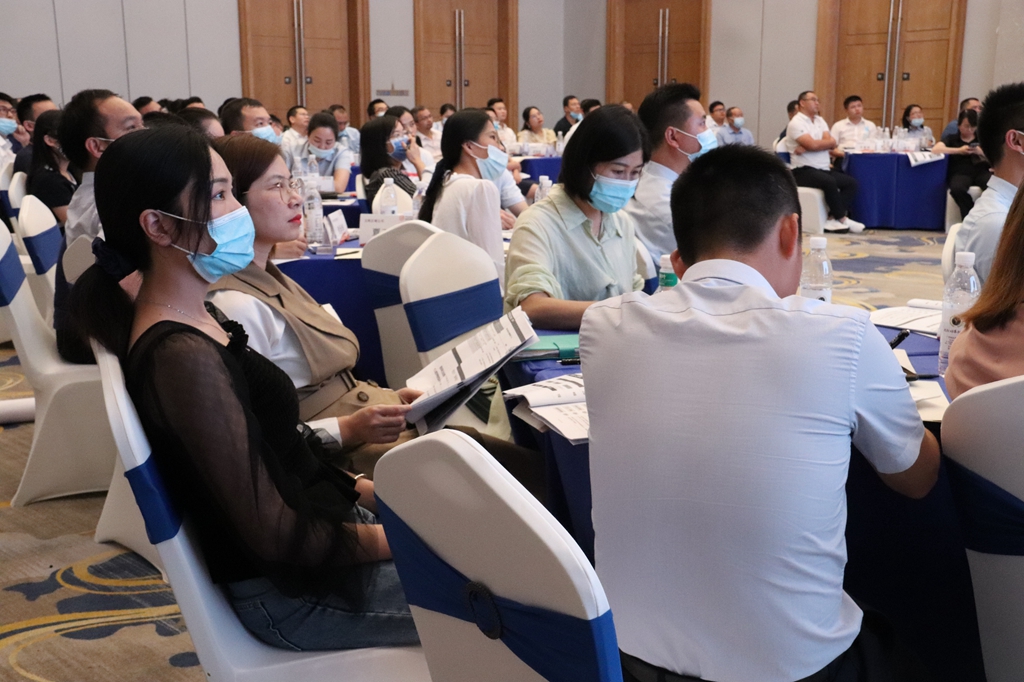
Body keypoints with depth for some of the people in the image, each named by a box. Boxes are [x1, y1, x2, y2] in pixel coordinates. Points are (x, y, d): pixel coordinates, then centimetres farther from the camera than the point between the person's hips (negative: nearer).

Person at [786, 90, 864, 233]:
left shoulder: (820, 121, 17)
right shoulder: (796, 122, -6)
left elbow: (832, 143, 0)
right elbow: (813, 144, -20)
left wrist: (806, 148, -14)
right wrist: (827, 142, 0)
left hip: (824, 169, 8)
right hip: (804, 171, -8)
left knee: (851, 182, -8)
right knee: (830, 182, -32)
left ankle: (833, 220, -16)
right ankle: (842, 219, -16)